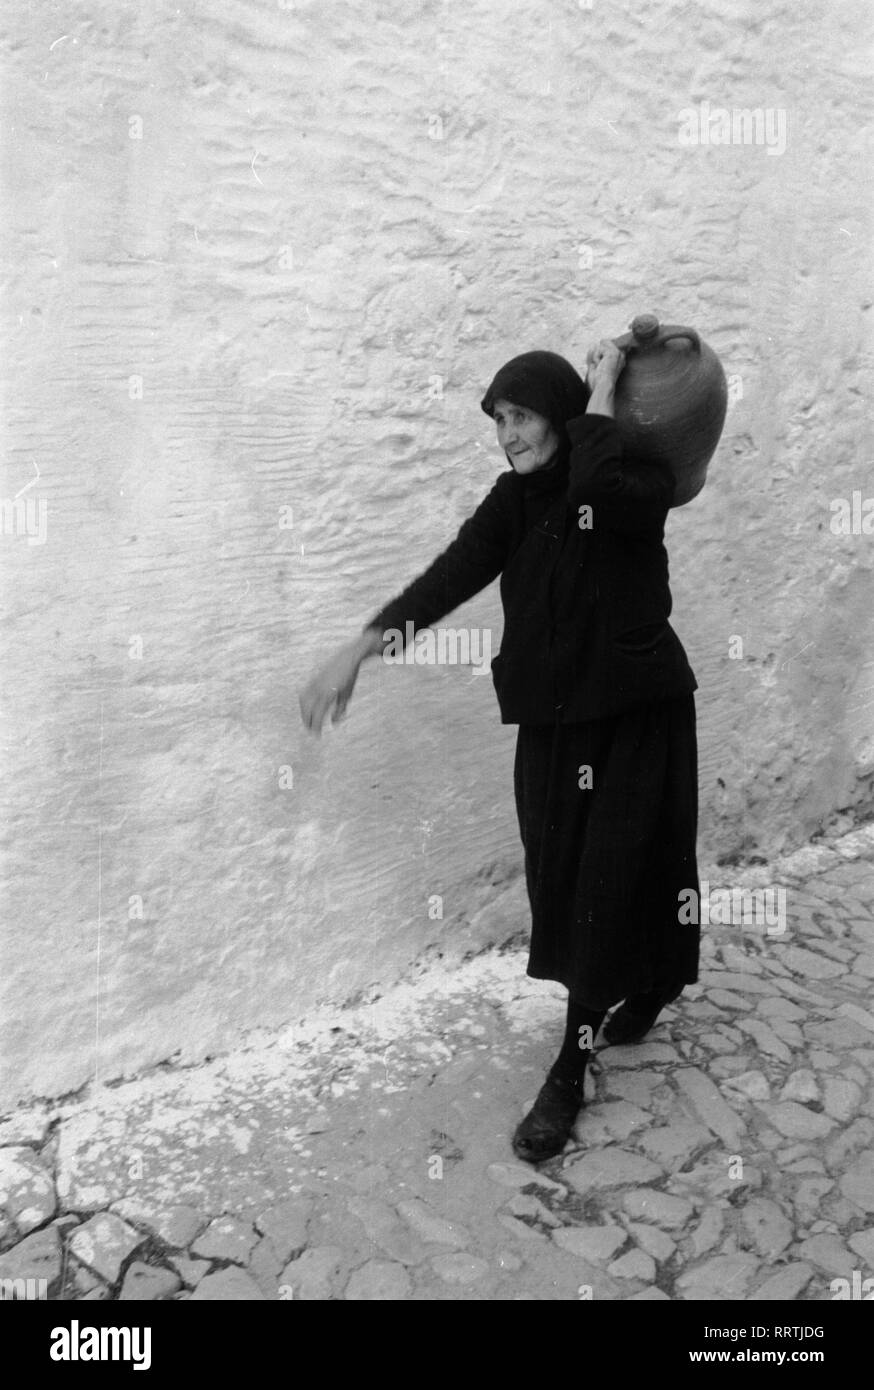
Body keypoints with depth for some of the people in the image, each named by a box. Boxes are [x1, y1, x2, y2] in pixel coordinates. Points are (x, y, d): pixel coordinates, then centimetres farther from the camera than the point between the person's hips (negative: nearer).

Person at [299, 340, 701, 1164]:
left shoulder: (640, 480, -9)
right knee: (562, 878, 10)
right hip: (551, 716, 5)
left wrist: (599, 395, -19)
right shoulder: (516, 499, 2)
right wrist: (360, 648, -21)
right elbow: (451, 576, -10)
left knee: (610, 880, -2)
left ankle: (570, 1068, 10)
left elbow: (599, 491, -34)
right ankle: (644, 986, 37)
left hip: (636, 714, -4)